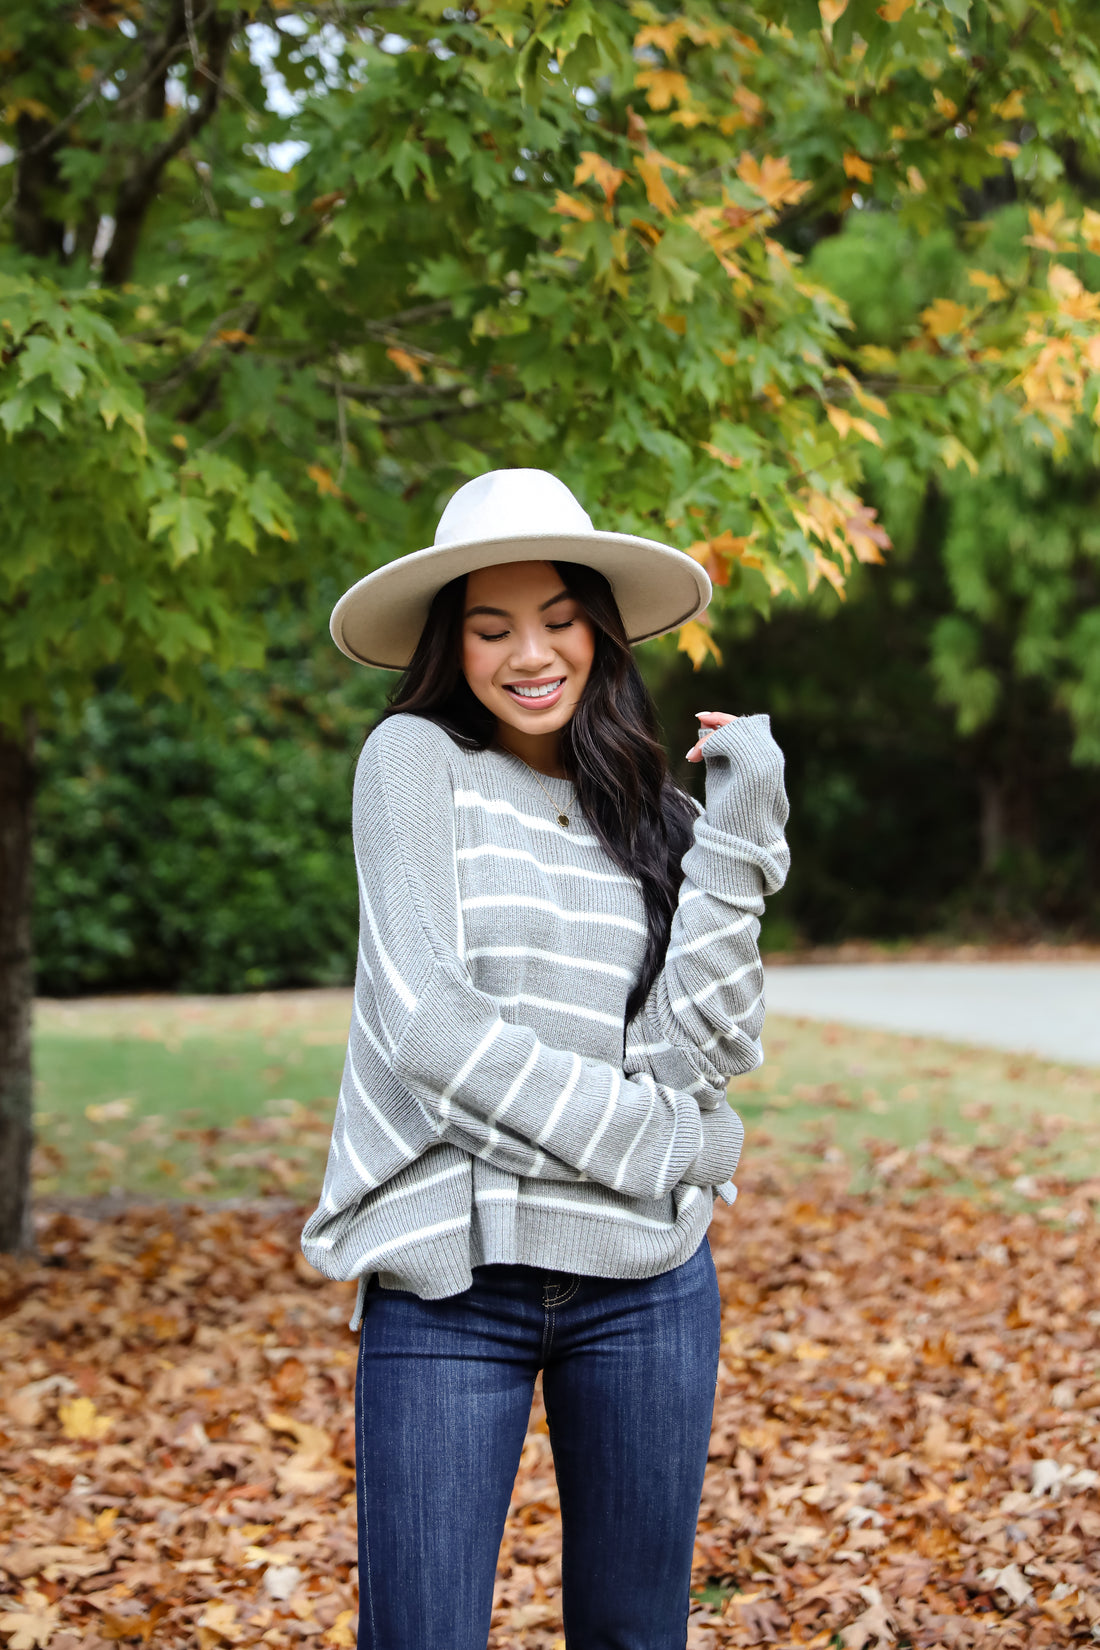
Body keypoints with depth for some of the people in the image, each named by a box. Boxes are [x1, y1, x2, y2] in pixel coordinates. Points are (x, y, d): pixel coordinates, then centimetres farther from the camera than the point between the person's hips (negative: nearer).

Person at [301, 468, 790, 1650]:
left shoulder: (646, 810, 9)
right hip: (449, 1279, -4)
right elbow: (426, 1022, -14)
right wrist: (649, 1143, -10)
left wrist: (738, 840, -7)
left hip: (642, 1283, 4)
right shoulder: (416, 758, -3)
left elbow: (706, 1052, -2)